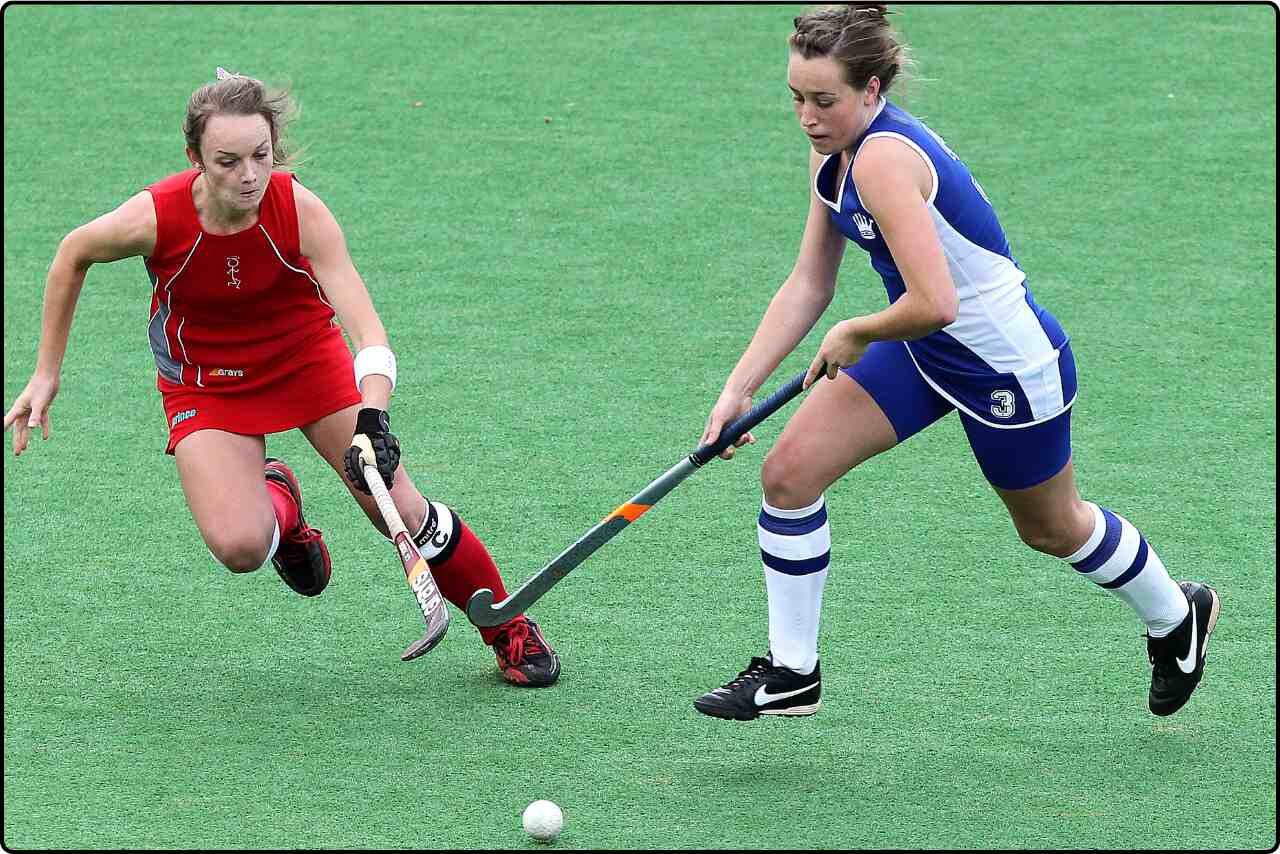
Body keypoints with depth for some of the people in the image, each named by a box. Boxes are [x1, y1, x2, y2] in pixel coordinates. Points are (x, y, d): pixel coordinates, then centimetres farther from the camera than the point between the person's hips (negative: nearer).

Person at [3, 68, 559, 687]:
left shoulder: (301, 211, -29)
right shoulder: (156, 218, -28)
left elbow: (365, 328, -35)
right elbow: (74, 254, -6)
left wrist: (373, 419, -52)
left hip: (307, 355, 0)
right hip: (204, 378, 0)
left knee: (403, 514, -7)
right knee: (239, 546, -23)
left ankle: (509, 631, 18)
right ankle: (278, 504, 16)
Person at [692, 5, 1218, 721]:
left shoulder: (882, 159, -33)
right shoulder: (834, 151, -5)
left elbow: (933, 304, -39)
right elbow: (808, 286, 2)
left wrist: (855, 336, -20)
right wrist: (739, 389, -4)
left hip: (1010, 365, -8)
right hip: (925, 352, 8)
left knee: (1051, 529, 16)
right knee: (789, 471, -4)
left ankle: (1178, 616, 46)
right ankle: (792, 674, 8)